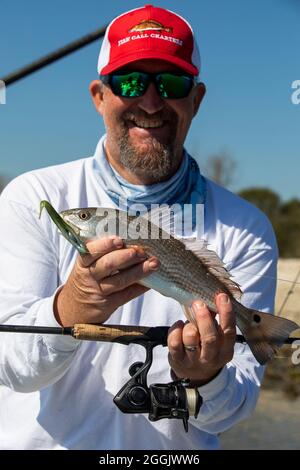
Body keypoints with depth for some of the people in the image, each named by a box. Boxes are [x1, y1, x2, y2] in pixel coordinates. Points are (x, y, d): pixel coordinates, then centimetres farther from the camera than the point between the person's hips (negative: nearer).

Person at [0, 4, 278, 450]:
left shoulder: (245, 231, -2)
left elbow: (237, 404, -4)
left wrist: (206, 380, -24)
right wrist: (68, 310, -28)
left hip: (172, 448, 0)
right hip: (38, 444, 0)